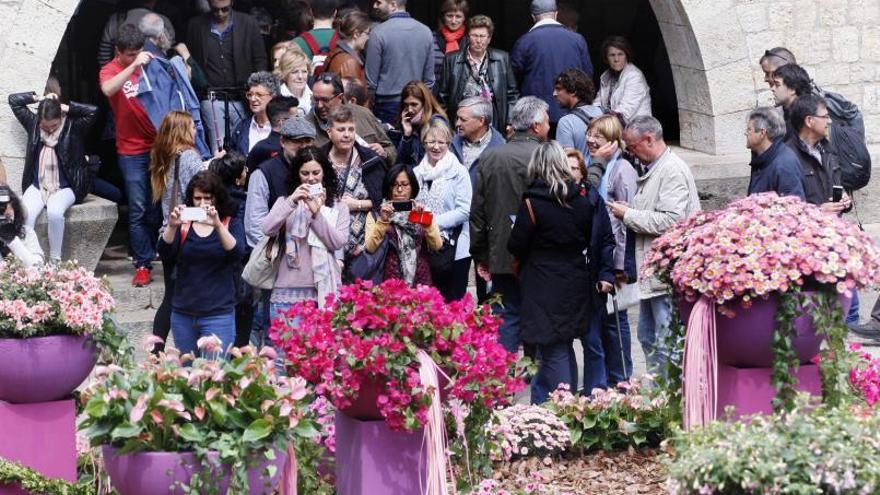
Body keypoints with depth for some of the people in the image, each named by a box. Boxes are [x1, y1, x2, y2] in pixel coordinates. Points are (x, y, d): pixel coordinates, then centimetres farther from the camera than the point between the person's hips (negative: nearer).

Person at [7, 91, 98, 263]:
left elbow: (93, 111, -17)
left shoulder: (72, 125, -4)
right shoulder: (33, 123, 5)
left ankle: (55, 260, -22)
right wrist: (39, 98, 4)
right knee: (25, 214, -29)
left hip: (65, 187, -3)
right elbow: (13, 100, 11)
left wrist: (67, 108, -9)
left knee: (54, 212, -35)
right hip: (37, 186, 3)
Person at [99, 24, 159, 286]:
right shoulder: (111, 70, -5)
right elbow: (108, 89, -28)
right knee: (138, 209, -3)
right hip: (132, 151, -3)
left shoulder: (148, 65, 4)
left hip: (159, 145, 3)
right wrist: (133, 65, -35)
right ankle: (143, 265, 1)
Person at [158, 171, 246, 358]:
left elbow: (237, 253, -16)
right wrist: (172, 227, -27)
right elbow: (164, 254, -8)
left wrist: (218, 225, -32)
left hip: (218, 314, -3)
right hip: (182, 314, 3)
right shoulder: (183, 224, 7)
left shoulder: (231, 224, 2)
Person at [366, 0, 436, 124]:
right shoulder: (425, 31, 3)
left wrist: (370, 103, 3)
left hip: (387, 104, -4)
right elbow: (429, 78, 7)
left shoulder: (379, 33, -11)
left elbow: (371, 79, -8)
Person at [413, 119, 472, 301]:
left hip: (454, 248, -4)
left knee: (452, 301, -3)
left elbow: (464, 210, -10)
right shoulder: (417, 172, 9)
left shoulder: (458, 172, -5)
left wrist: (435, 221, -16)